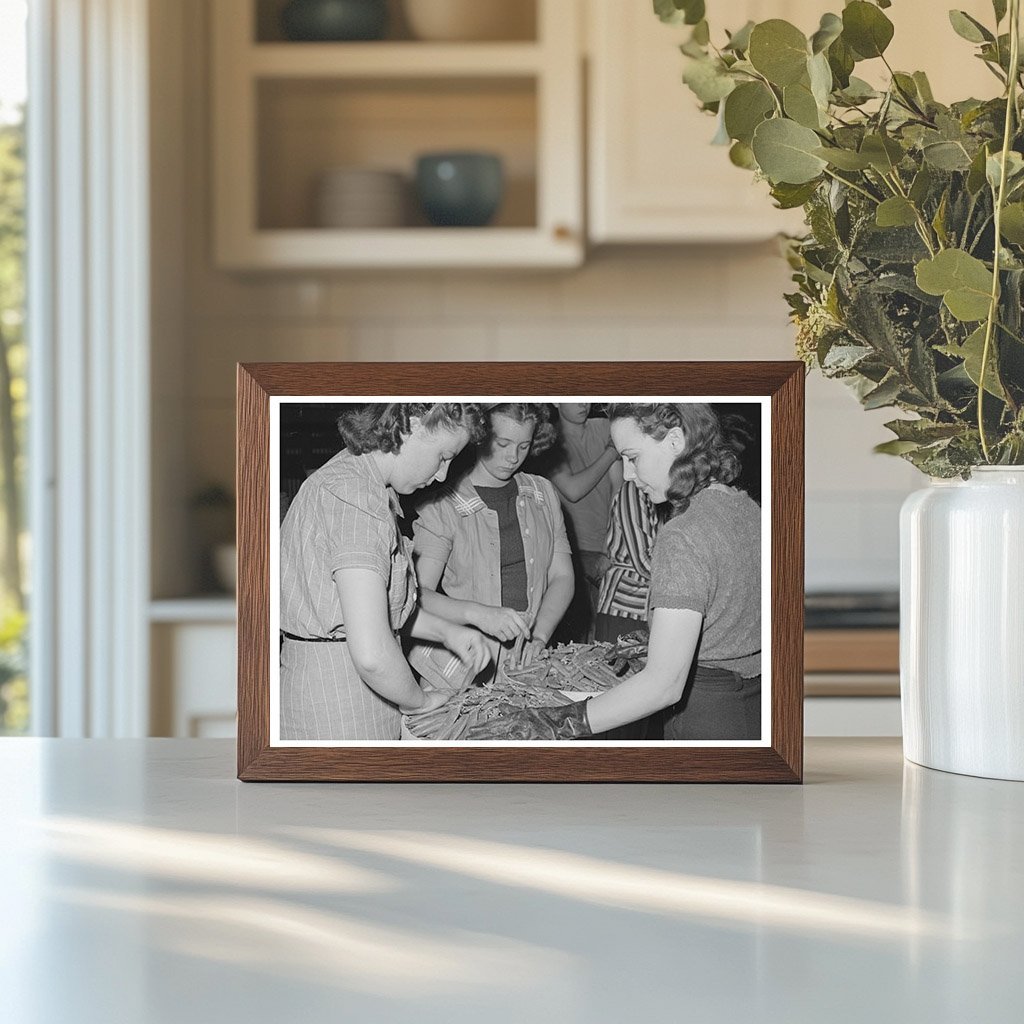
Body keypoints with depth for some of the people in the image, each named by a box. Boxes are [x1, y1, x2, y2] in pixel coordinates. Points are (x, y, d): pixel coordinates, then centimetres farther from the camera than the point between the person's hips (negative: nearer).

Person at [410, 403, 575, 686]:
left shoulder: (543, 493, 12)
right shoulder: (441, 507, -6)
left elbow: (562, 577, 11)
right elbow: (417, 594, -13)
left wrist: (538, 637, -5)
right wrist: (478, 614, -29)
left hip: (525, 666, 4)